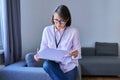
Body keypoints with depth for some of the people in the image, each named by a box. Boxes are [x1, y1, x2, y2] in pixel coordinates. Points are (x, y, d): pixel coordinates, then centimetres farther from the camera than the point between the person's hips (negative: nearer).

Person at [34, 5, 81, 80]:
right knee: (46, 64, -31)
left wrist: (75, 54, -27)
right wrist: (39, 55, -19)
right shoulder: (47, 30, -1)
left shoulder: (73, 31, -6)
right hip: (53, 64, 2)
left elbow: (78, 53, -3)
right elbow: (43, 49, 4)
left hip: (69, 65, -2)